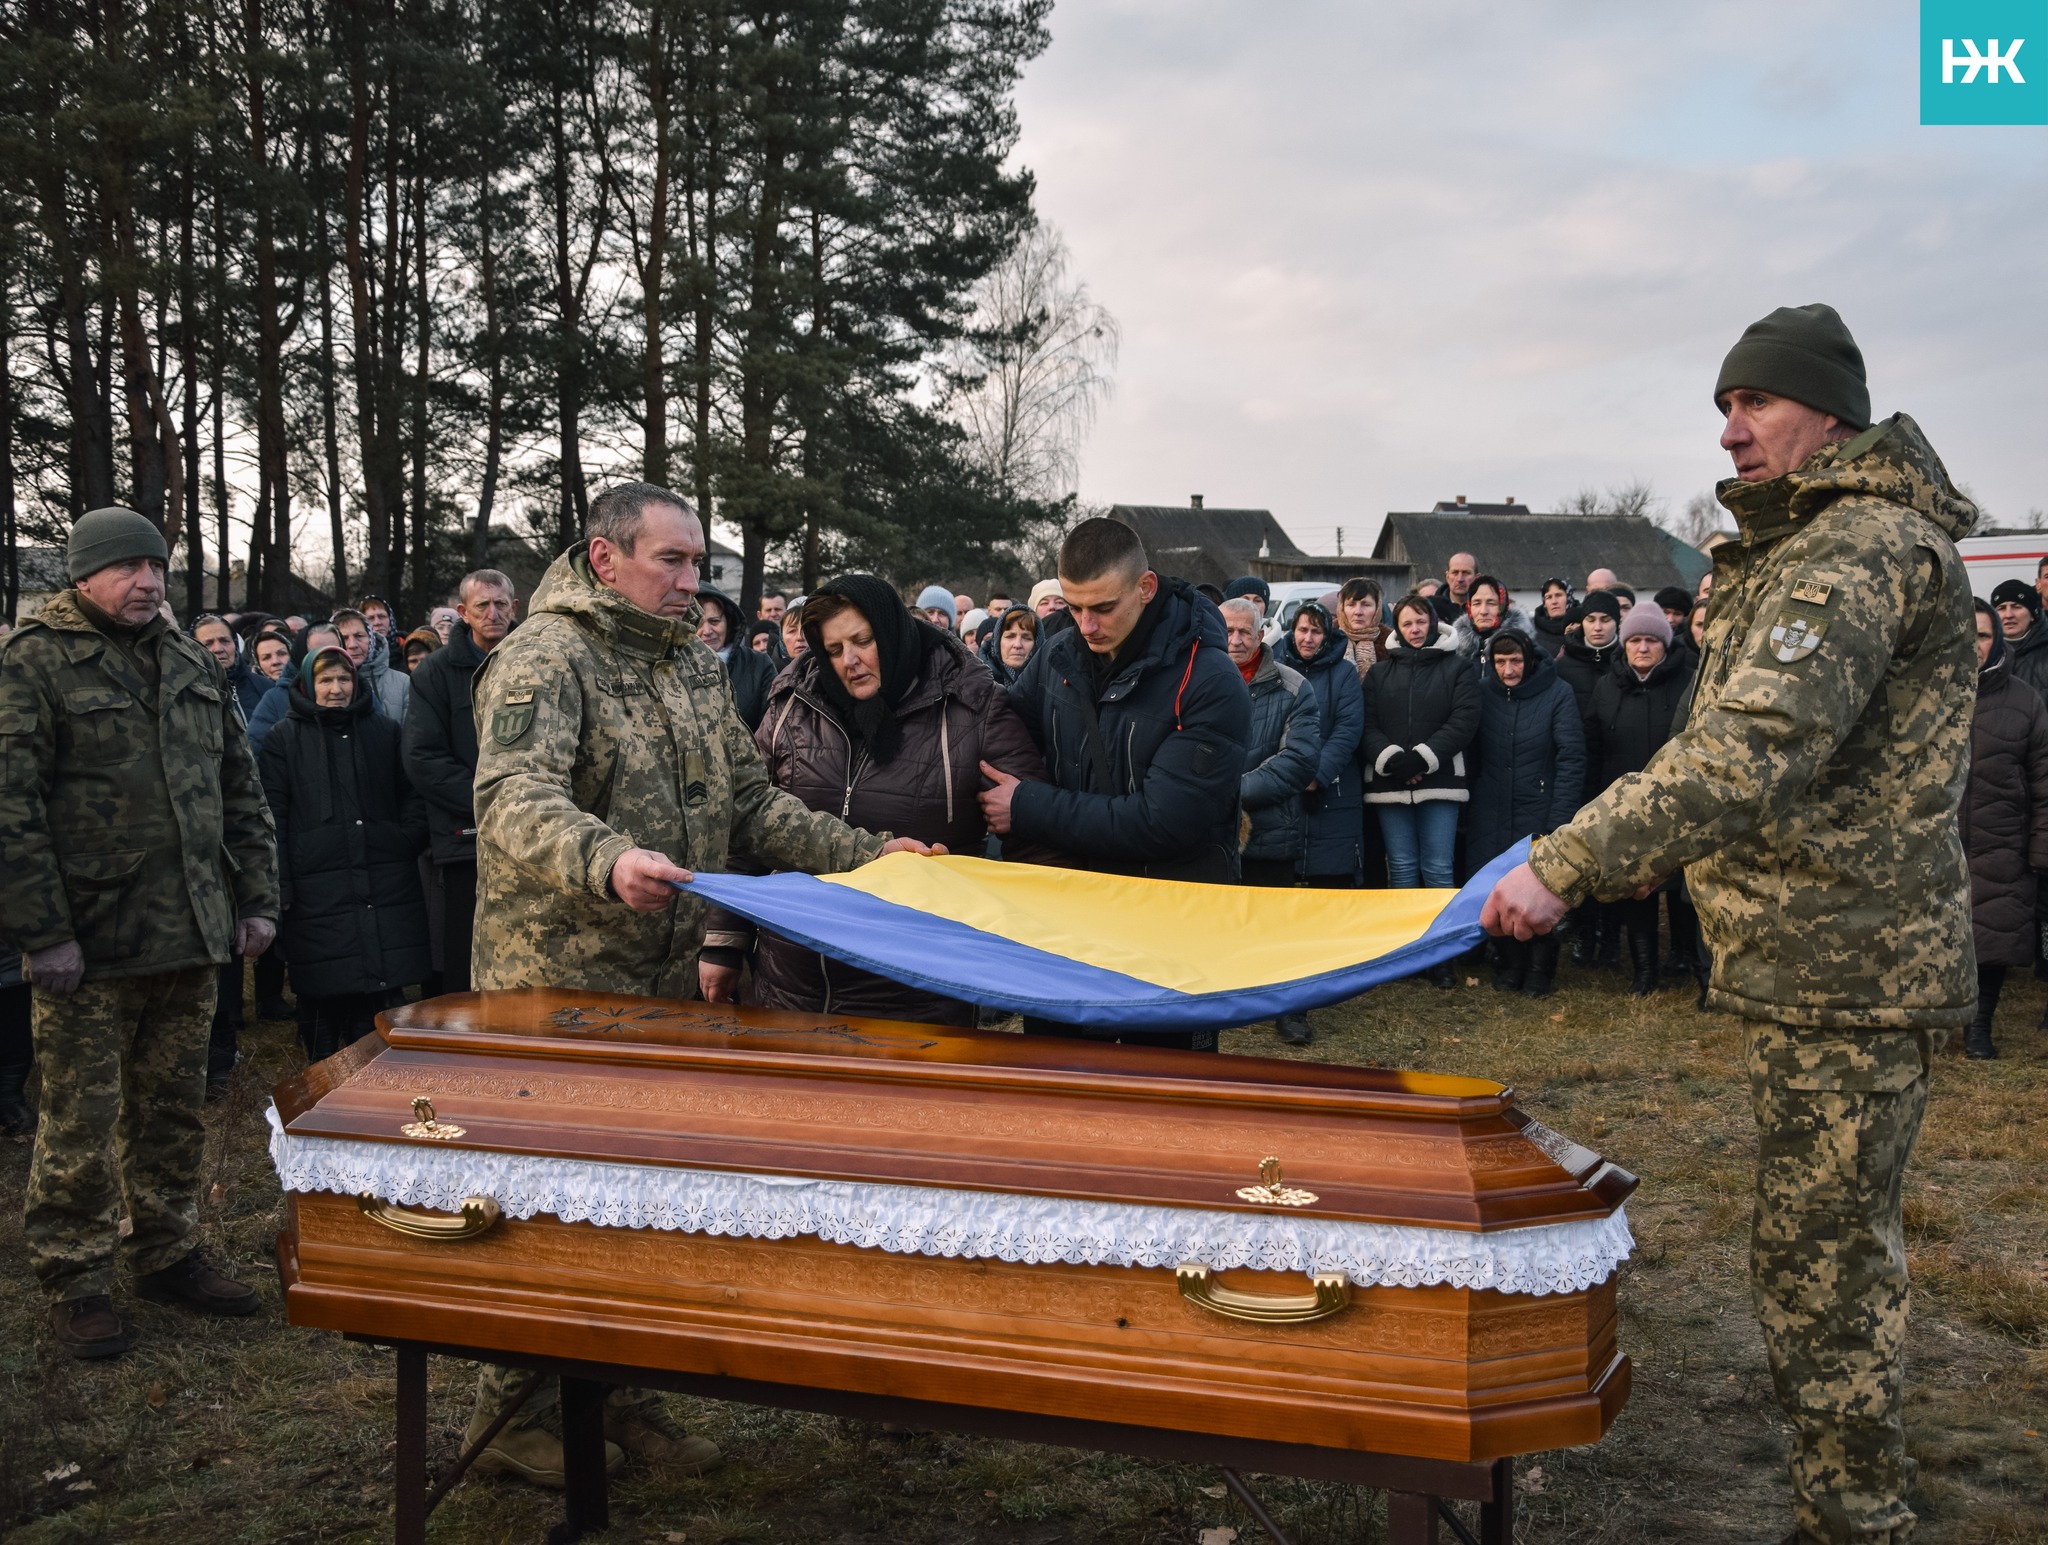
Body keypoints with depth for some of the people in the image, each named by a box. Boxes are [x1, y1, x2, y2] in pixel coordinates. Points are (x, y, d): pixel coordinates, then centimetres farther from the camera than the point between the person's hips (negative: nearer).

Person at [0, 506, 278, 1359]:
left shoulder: (193, 665, 13)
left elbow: (240, 791, 17)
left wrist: (256, 898, 10)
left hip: (190, 937, 6)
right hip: (89, 945, -5)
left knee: (174, 1112, 15)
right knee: (80, 1125, 5)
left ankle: (167, 1253, 30)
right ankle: (73, 1279, 19)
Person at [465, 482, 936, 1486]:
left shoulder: (694, 667, 15)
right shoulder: (545, 658, -11)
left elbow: (750, 801, 17)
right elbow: (513, 800, -26)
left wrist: (867, 854, 7)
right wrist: (605, 862, -45)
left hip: (663, 986, 7)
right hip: (556, 987, -7)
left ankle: (610, 1390, 27)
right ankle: (514, 1414, 18)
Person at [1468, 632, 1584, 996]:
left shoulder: (1558, 693, -7)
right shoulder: (1482, 693, 1)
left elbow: (1572, 758, -10)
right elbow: (1472, 754, 6)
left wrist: (1559, 820, -14)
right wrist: (1470, 805, -1)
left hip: (1539, 812, -2)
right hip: (1492, 814, 2)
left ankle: (1539, 969, 17)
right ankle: (1508, 964, 21)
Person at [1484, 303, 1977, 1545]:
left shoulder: (1866, 548, -19)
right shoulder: (1799, 546, 16)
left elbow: (1756, 750, -31)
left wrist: (1567, 866, -33)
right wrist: (1624, 861, 16)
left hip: (1848, 972, -11)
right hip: (1815, 959, 11)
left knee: (1822, 1259, -2)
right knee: (1836, 1244, 21)